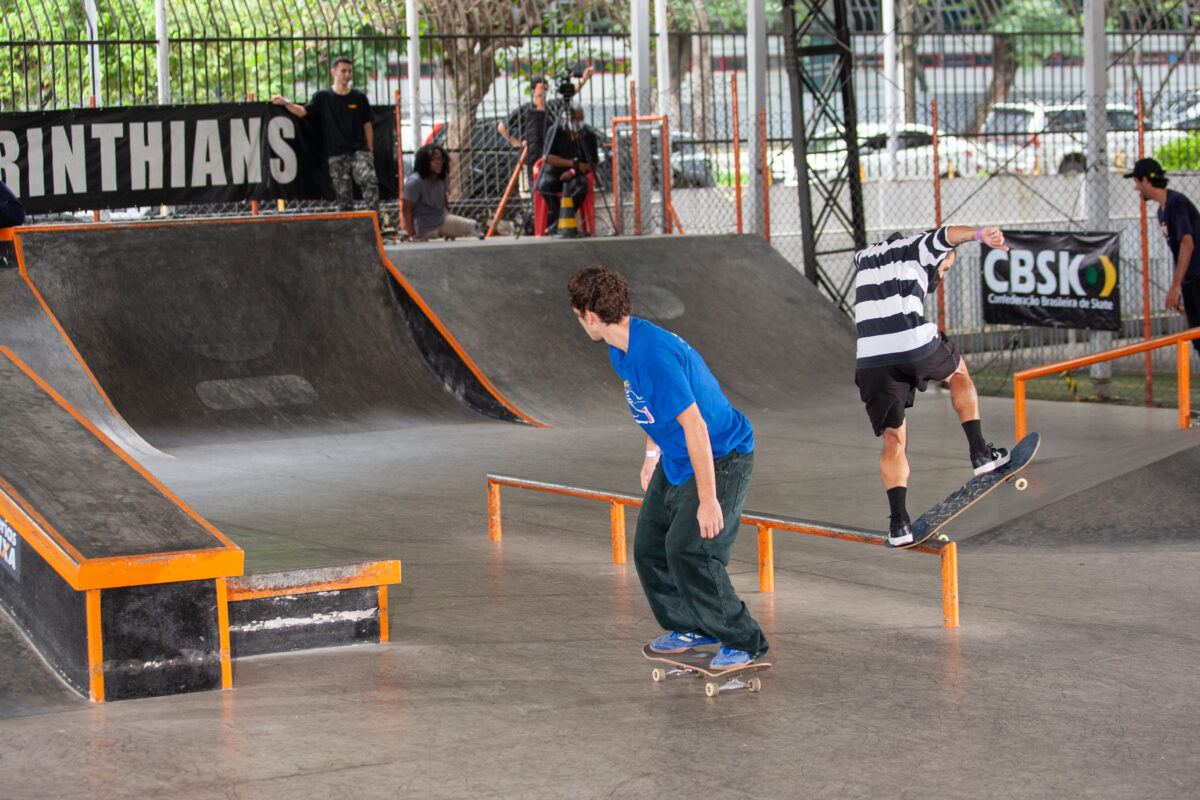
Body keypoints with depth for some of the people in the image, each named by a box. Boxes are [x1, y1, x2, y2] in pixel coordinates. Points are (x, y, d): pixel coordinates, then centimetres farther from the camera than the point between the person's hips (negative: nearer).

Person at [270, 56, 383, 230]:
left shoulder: (359, 98, 10)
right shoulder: (323, 97, 7)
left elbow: (367, 125, 13)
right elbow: (303, 111, 1)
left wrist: (370, 151, 9)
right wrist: (286, 103, -16)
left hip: (359, 150, 0)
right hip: (336, 155, 0)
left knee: (370, 179, -23)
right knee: (343, 193, -1)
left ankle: (376, 218, -19)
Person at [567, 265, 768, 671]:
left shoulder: (653, 355, -30)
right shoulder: (620, 351, 1)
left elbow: (694, 426, -30)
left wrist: (707, 499, -28)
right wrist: (652, 453, 30)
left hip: (722, 458, -10)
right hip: (676, 460, 10)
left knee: (688, 550, -19)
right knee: (649, 545, 10)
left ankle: (743, 641, -5)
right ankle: (692, 626, 27)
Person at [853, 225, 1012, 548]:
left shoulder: (862, 258, 30)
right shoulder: (919, 248, 13)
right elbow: (945, 235, -10)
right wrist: (980, 234, -29)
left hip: (869, 358, 3)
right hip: (916, 345, -3)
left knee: (894, 440, 11)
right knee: (958, 371, 29)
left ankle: (899, 521, -4)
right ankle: (980, 452, 21)